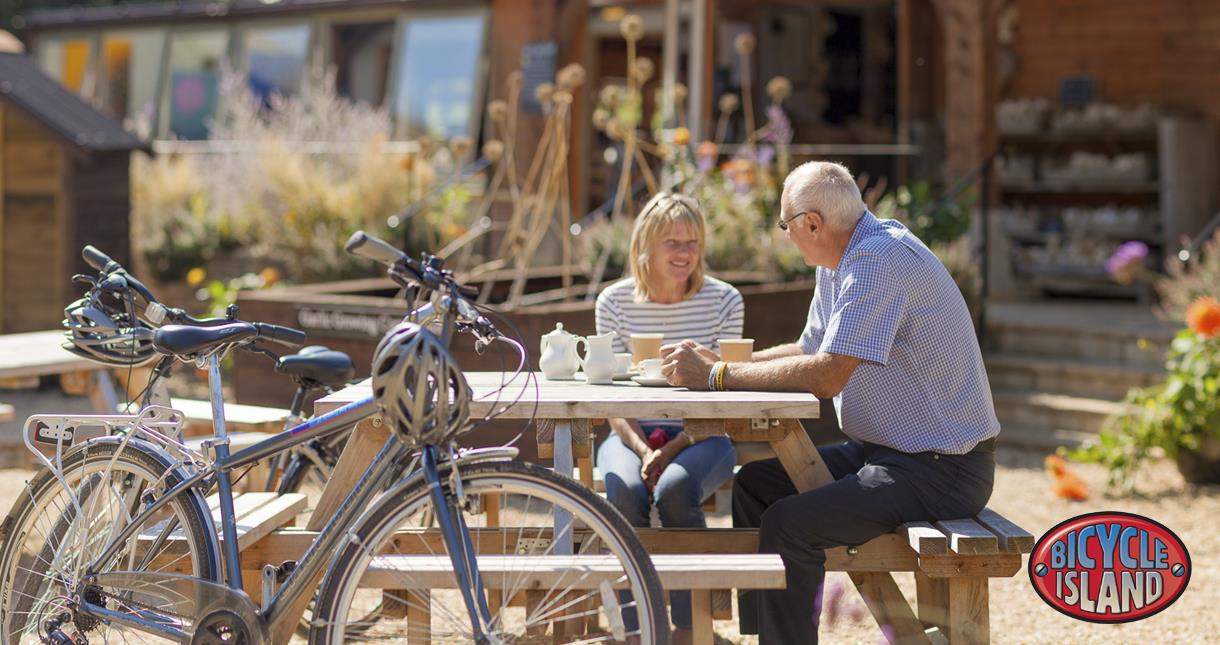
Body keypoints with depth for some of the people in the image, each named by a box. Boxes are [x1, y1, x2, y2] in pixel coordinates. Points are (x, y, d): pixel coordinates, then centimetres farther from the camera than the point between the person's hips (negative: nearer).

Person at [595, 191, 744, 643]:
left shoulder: (724, 301, -2)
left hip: (700, 437, -1)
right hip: (633, 435, 1)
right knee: (626, 492, -32)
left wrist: (672, 450, -18)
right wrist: (642, 449, -19)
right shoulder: (615, 302, 1)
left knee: (674, 489, -33)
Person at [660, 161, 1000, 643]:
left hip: (941, 468, -10)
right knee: (754, 484, 12)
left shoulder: (879, 260, -22)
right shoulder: (839, 263, 10)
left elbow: (827, 375, -27)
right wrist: (716, 363, 7)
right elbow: (809, 351, 21)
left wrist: (717, 377, -19)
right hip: (886, 449, 11)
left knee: (788, 526, -24)